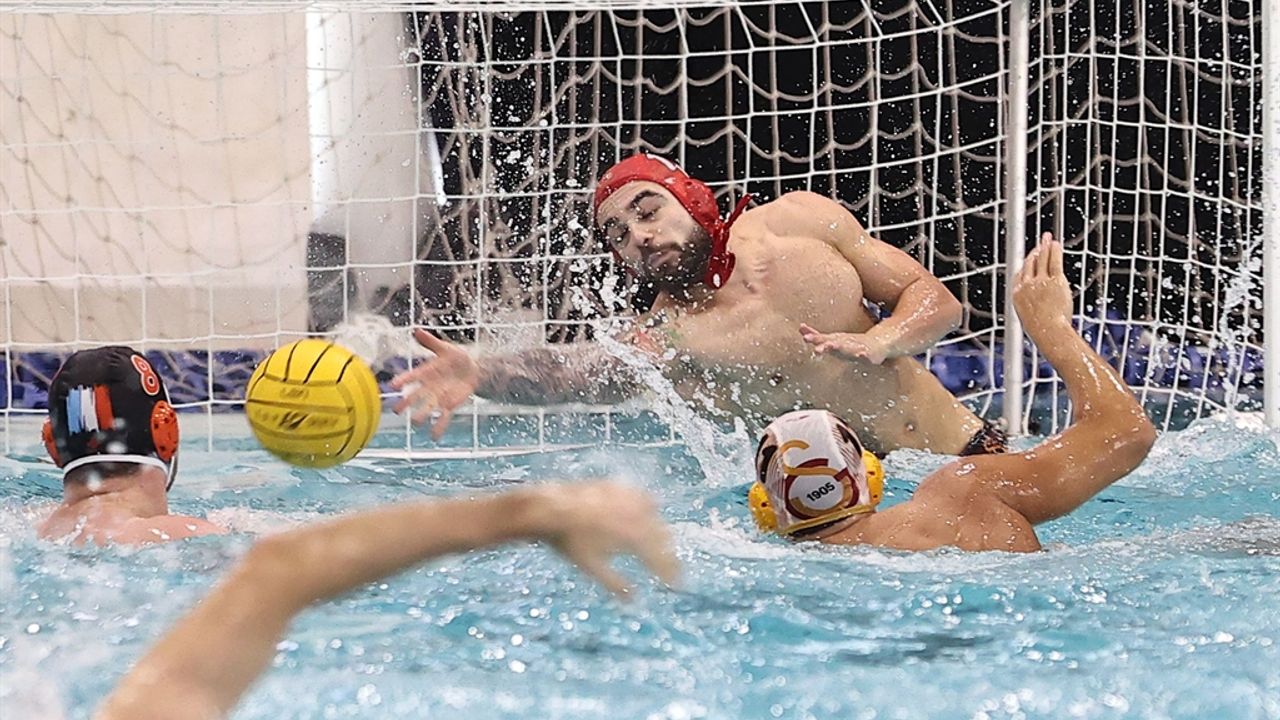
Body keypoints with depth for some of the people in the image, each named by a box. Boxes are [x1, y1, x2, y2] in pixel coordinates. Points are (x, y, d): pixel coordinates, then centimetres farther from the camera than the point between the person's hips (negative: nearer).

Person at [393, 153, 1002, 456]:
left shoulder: (801, 220, 0)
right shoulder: (664, 338, -10)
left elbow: (937, 299, 4)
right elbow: (583, 371, -32)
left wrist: (875, 342, -18)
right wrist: (478, 373, -52)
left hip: (964, 447, 2)